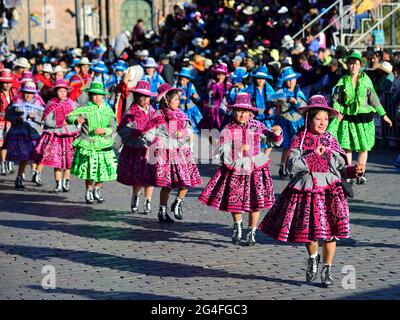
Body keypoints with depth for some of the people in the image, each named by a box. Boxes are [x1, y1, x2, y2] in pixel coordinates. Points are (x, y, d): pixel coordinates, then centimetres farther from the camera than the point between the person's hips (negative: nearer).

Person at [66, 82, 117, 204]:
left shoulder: (107, 110, 8)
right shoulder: (85, 109, -1)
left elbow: (113, 127, 5)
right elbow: (68, 117, -7)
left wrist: (104, 130, -15)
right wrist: (76, 120, -29)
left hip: (104, 145, 3)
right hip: (88, 145, -3)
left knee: (105, 170, 1)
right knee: (90, 171, -3)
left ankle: (97, 190, 25)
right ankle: (88, 192, 20)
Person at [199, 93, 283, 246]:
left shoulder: (256, 126, -3)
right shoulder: (227, 131, -11)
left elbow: (275, 141, 4)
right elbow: (224, 156, -16)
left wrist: (277, 133, -16)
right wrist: (240, 150, -29)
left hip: (255, 170, 1)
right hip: (236, 171, -1)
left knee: (255, 203, 1)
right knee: (234, 202, 9)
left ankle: (251, 233, 22)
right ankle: (237, 226, 40)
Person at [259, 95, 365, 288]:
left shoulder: (331, 141, 7)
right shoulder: (299, 139, 0)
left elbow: (341, 168, 9)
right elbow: (292, 166, -12)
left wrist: (353, 170, -10)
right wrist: (313, 155, -18)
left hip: (329, 190, 1)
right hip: (305, 190, -1)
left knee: (330, 232, -3)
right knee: (308, 230, 4)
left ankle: (327, 269, 13)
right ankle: (313, 258, 36)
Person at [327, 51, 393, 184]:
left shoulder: (366, 80, 2)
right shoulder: (343, 81, 0)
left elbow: (373, 98, 7)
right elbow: (336, 99, 2)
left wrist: (383, 115, 7)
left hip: (364, 117, 1)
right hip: (347, 118, -1)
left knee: (363, 147, 3)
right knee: (347, 147, -1)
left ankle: (360, 174, 13)